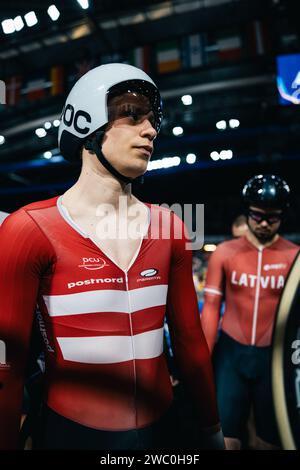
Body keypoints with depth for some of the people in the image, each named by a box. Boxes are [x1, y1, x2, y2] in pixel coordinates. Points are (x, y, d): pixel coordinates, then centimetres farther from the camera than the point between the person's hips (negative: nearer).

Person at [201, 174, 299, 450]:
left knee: (270, 438, 18)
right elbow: (211, 306, 0)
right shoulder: (224, 252, -2)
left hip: (275, 356, 1)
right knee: (225, 437, 10)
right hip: (230, 352, 0)